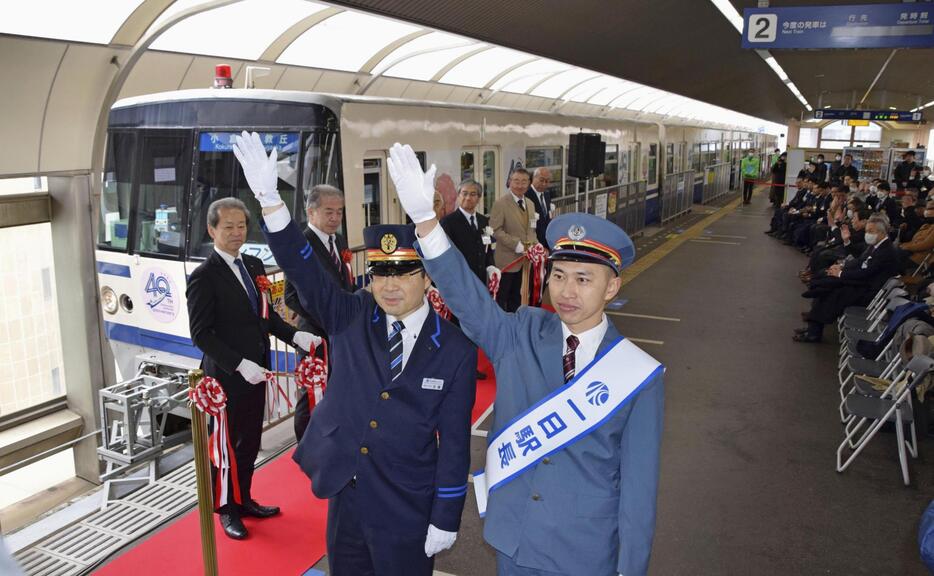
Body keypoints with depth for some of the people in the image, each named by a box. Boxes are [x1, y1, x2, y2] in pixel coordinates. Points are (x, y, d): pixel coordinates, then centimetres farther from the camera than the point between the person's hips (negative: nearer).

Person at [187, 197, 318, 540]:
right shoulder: (204, 277, -14)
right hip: (226, 376, -7)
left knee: (250, 440, 18)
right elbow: (201, 334, -16)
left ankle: (244, 499, 37)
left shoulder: (254, 266, 7)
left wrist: (295, 336, -2)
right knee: (227, 443, 10)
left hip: (255, 371, 7)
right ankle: (226, 509, 29)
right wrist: (239, 364, -23)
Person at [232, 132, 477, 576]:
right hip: (344, 500, 3)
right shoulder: (350, 319, -6)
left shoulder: (454, 351, -12)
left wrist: (445, 520, -6)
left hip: (407, 514, -2)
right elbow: (302, 270, -18)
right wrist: (269, 197, -31)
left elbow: (454, 441, -9)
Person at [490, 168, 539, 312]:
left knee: (516, 296, 16)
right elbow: (496, 230, -16)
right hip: (507, 259, -7)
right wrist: (517, 245, -20)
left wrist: (531, 245, -1)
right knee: (502, 297, 3)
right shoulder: (500, 203, -11)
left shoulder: (530, 204, 12)